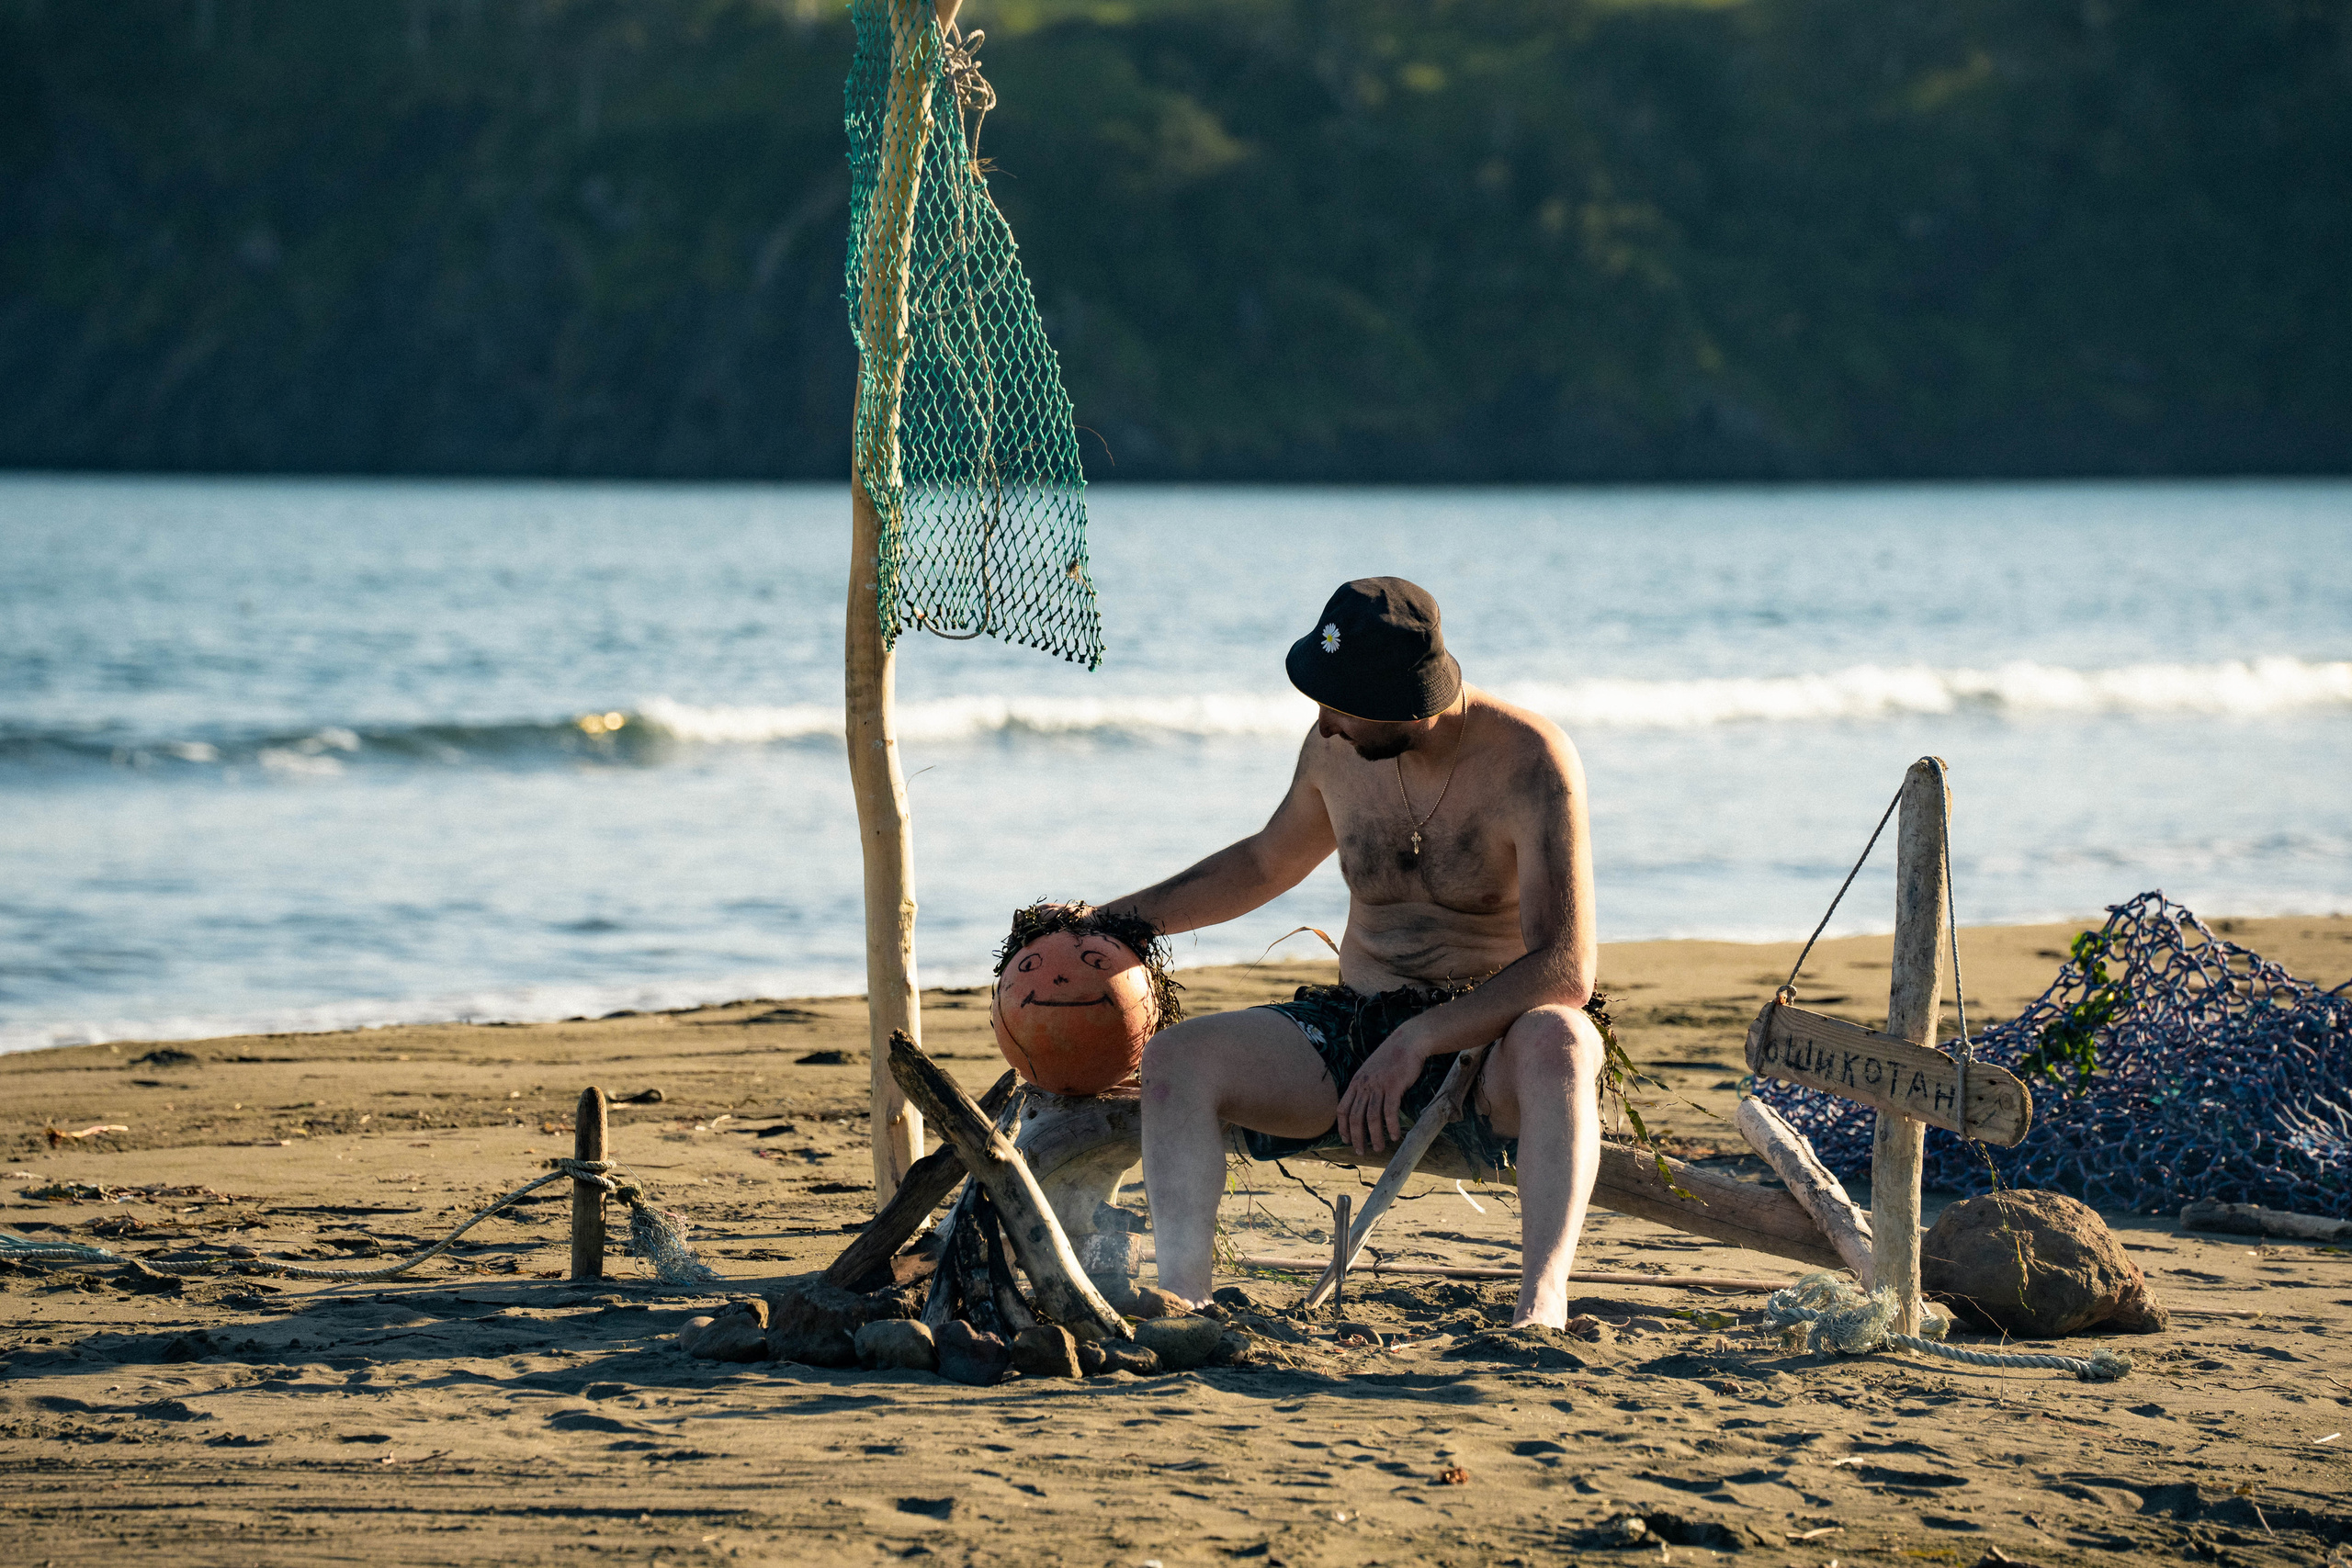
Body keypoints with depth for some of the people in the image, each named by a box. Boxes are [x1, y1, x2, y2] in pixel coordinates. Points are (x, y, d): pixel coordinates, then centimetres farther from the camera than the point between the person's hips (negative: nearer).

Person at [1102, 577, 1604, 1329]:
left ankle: (1542, 1308, -49)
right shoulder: (1337, 747, 0)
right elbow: (1267, 860, 23)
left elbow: (1567, 972, -23)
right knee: (1175, 1059, -18)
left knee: (1557, 1040, -41)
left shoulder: (1529, 760, -18)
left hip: (1486, 1041, -5)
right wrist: (1124, 918, 18)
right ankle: (1182, 1300, -29)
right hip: (1357, 1024, 5)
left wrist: (1418, 1040, -30)